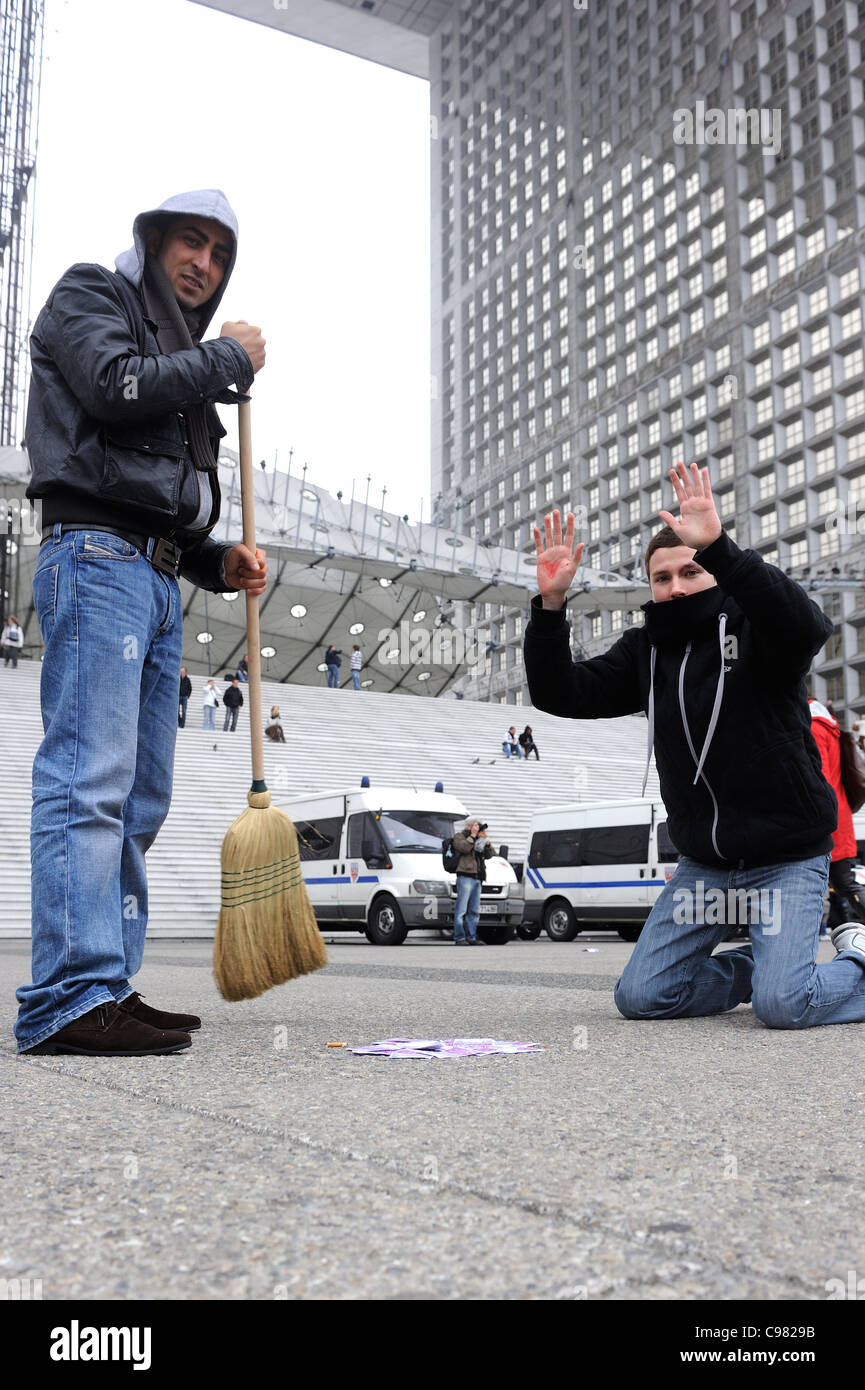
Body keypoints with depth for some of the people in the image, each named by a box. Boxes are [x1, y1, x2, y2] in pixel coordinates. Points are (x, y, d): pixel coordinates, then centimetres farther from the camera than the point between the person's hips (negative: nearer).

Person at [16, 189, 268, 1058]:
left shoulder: (183, 363, 30)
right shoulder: (89, 296, 10)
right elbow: (115, 385, -12)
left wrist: (217, 561, 10)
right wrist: (228, 359, -1)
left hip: (158, 579, 9)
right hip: (96, 556, -9)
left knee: (139, 800, 4)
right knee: (89, 778, -18)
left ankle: (107, 990, 7)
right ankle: (71, 997, -21)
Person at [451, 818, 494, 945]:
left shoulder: (479, 840, 25)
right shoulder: (459, 836, 4)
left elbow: (489, 855, 18)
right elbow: (464, 847, -16)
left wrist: (487, 842, 4)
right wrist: (472, 836, -9)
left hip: (477, 878, 8)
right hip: (465, 877, -8)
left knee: (474, 911, 10)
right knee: (461, 910, -10)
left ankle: (472, 937, 16)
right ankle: (459, 938, -9)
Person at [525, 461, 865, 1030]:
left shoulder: (755, 632, -10)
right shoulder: (645, 651, 5)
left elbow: (807, 625, -35)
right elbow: (562, 694, -3)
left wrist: (718, 546, -45)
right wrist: (550, 604, -19)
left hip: (788, 855, -5)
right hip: (704, 864, 6)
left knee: (783, 1006, -20)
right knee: (640, 997, 1)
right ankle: (777, 962, 22)